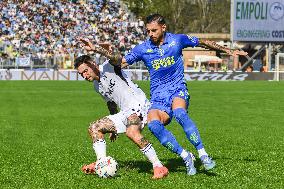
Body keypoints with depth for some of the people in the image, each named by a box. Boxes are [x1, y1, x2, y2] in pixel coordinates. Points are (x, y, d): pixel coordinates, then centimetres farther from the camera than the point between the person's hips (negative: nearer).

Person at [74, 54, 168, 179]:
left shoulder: (108, 67, -5)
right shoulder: (97, 86, 19)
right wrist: (113, 128, 37)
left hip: (138, 105, -10)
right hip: (124, 113, 10)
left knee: (131, 132, -36)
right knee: (94, 128, 7)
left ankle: (158, 167, -33)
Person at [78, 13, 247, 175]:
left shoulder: (178, 39, 2)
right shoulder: (143, 48, 4)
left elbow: (203, 43, 14)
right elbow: (121, 61, 6)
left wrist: (228, 51, 20)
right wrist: (96, 49, -4)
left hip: (178, 89, -2)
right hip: (158, 95, 2)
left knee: (179, 114, -37)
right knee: (153, 124, -29)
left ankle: (203, 155, -35)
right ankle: (186, 157, -21)